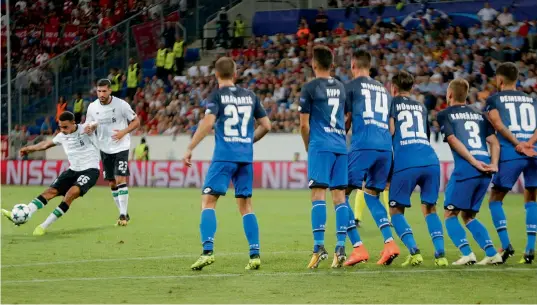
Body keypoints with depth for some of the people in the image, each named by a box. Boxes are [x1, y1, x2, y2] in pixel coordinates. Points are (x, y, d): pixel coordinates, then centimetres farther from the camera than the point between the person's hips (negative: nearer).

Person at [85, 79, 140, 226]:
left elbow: (136, 121, -4)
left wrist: (124, 132, -20)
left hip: (121, 147, -4)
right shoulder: (92, 107, -2)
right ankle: (123, 214, 20)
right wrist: (89, 128, -15)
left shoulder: (121, 104, -13)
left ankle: (123, 214, -11)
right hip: (105, 149, 4)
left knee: (120, 180, -15)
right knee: (112, 183, 8)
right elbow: (89, 125, 9)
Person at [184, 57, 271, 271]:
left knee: (208, 201, -3)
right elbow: (265, 125, 14)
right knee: (245, 205, 11)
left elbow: (207, 123, -15)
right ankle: (255, 254, 4)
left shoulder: (217, 95, -2)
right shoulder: (250, 96, 13)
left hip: (224, 155, -5)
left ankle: (208, 251, -18)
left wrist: (190, 148, -11)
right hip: (246, 157, 5)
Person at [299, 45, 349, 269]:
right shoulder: (341, 88, 15)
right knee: (339, 195, 4)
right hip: (341, 146, 5)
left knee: (318, 193, -8)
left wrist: (308, 148, 12)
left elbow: (304, 125, -2)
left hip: (320, 146, -5)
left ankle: (319, 246, -18)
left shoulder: (310, 88, -2)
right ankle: (340, 248, -2)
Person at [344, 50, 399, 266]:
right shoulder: (383, 90, 24)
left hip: (363, 145, -6)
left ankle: (358, 248, -11)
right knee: (371, 195, 20)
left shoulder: (352, 86, 7)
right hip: (385, 147, 6)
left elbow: (346, 121, 5)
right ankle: (389, 242, 1)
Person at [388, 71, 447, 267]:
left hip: (406, 163, -4)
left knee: (396, 210, 9)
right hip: (431, 161, 4)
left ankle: (414, 252, -8)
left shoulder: (393, 102, 12)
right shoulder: (422, 107, 25)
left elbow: (390, 131, -2)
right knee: (429, 209, 17)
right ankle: (440, 254, 0)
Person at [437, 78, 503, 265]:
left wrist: (474, 162, -10)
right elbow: (494, 141, 12)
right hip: (485, 171, 6)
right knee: (468, 215, 18)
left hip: (465, 168, -6)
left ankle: (467, 253, -14)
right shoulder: (478, 115, 23)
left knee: (450, 215, 4)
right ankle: (492, 253, 4)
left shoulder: (445, 115, 8)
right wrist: (494, 164, 2)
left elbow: (453, 140, -6)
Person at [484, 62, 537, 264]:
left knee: (495, 200, 10)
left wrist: (517, 144, -10)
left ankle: (505, 245, -5)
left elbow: (498, 125, -6)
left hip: (510, 154, -3)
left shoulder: (494, 100, 10)